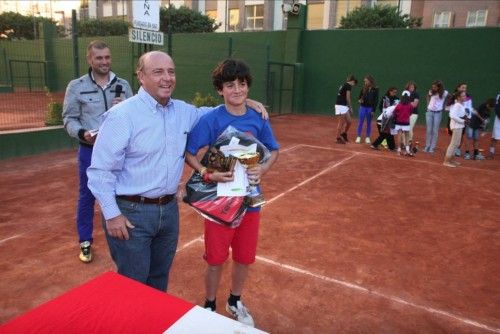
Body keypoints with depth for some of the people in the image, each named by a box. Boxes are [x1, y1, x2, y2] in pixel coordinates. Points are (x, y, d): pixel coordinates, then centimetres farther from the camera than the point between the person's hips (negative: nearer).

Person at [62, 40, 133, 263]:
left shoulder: (123, 85, 4)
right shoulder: (76, 86, -3)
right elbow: (70, 119, -3)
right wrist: (82, 133, -22)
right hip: (90, 150, -2)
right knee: (87, 196, 9)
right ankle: (85, 242, 25)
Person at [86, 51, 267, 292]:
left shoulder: (183, 111, 4)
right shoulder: (122, 115, -15)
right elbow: (101, 171, -13)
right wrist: (112, 215, -15)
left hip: (169, 209, 6)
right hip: (131, 212, -6)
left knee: (160, 278, 23)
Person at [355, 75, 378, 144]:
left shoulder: (375, 89, -5)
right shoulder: (364, 88, 3)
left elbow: (376, 100, -5)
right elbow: (360, 96, 14)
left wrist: (373, 110, -10)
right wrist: (359, 100, -9)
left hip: (370, 108, -2)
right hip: (363, 107, 2)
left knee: (369, 123, 6)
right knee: (361, 122, 3)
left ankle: (367, 138, 14)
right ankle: (358, 137, 10)